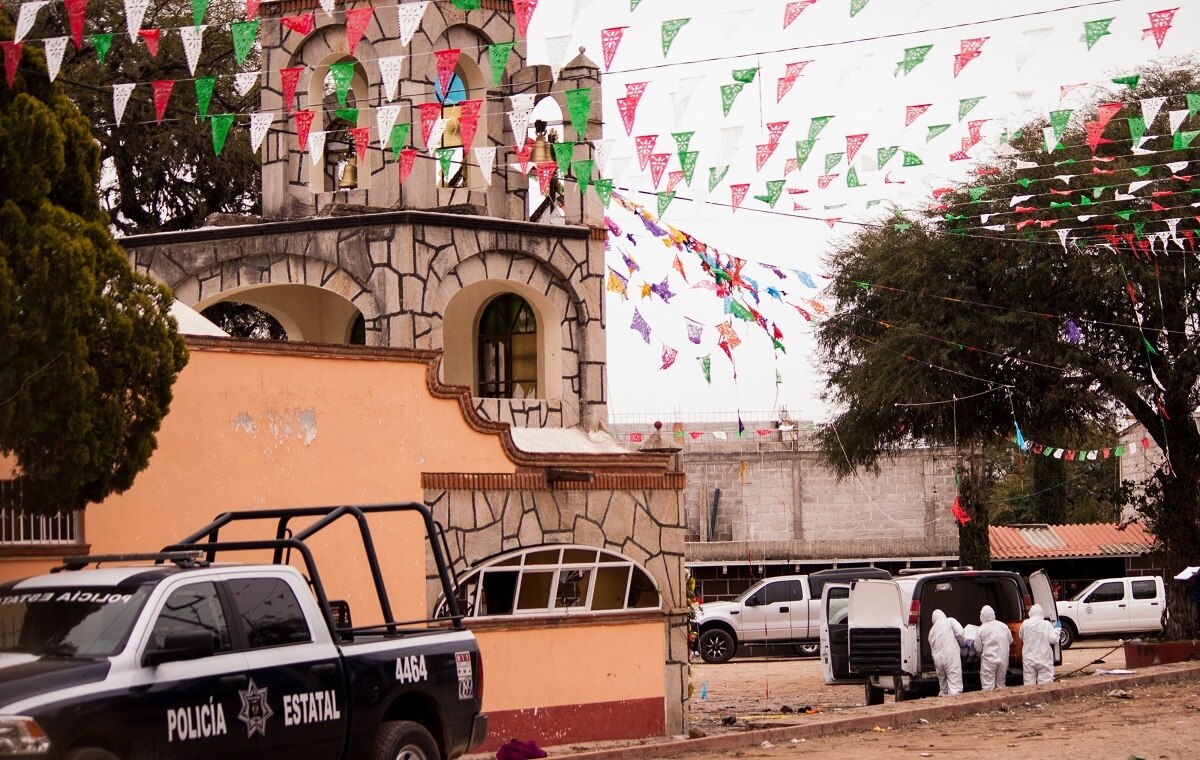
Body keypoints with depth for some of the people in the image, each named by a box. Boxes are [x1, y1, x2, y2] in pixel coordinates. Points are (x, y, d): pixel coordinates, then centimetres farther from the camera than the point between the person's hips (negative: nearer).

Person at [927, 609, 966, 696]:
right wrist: (963, 642, 13)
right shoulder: (950, 621, 8)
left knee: (943, 687, 16)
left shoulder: (932, 630, 24)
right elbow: (960, 633, -6)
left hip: (938, 659, 6)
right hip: (951, 656, -6)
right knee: (955, 685, -11)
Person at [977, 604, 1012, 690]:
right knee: (1000, 684, 16)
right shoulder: (1003, 626, 2)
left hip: (989, 660, -4)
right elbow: (1010, 641, 13)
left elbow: (978, 648, -5)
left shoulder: (981, 629, -8)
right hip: (1003, 660, 4)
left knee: (988, 687, -2)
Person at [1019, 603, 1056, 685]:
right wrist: (1056, 632, 6)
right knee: (1045, 684, 0)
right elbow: (1052, 639, -11)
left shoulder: (1025, 624, -3)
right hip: (1044, 659, -2)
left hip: (1029, 660, 2)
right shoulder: (1046, 624, -9)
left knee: (1029, 683, 4)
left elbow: (1021, 636, 10)